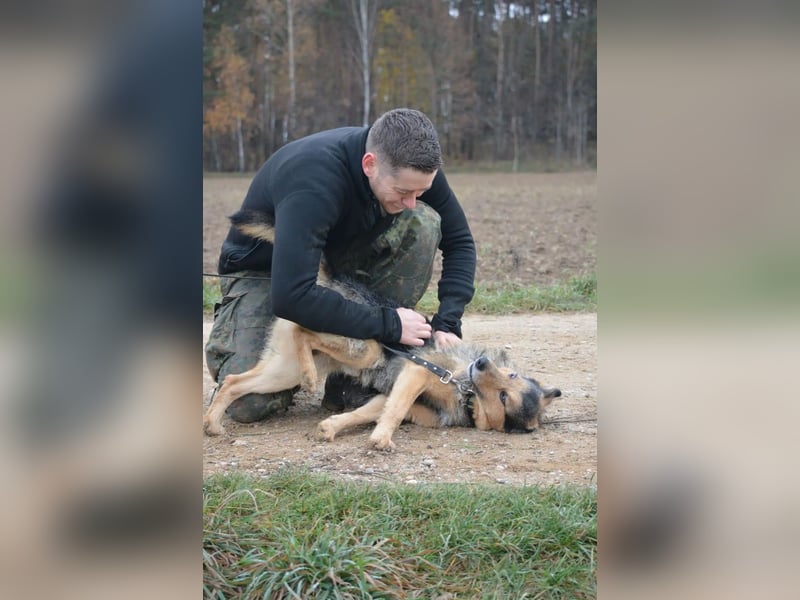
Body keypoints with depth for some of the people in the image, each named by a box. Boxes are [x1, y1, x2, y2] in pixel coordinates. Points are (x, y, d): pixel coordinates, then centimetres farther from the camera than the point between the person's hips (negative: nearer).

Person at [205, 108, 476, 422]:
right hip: (264, 271, -5)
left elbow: (459, 241, -5)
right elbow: (291, 295, -43)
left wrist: (447, 322, -19)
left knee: (423, 223, -23)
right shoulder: (313, 179, -37)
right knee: (248, 403, -25)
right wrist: (388, 325, -36)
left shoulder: (413, 167, -19)